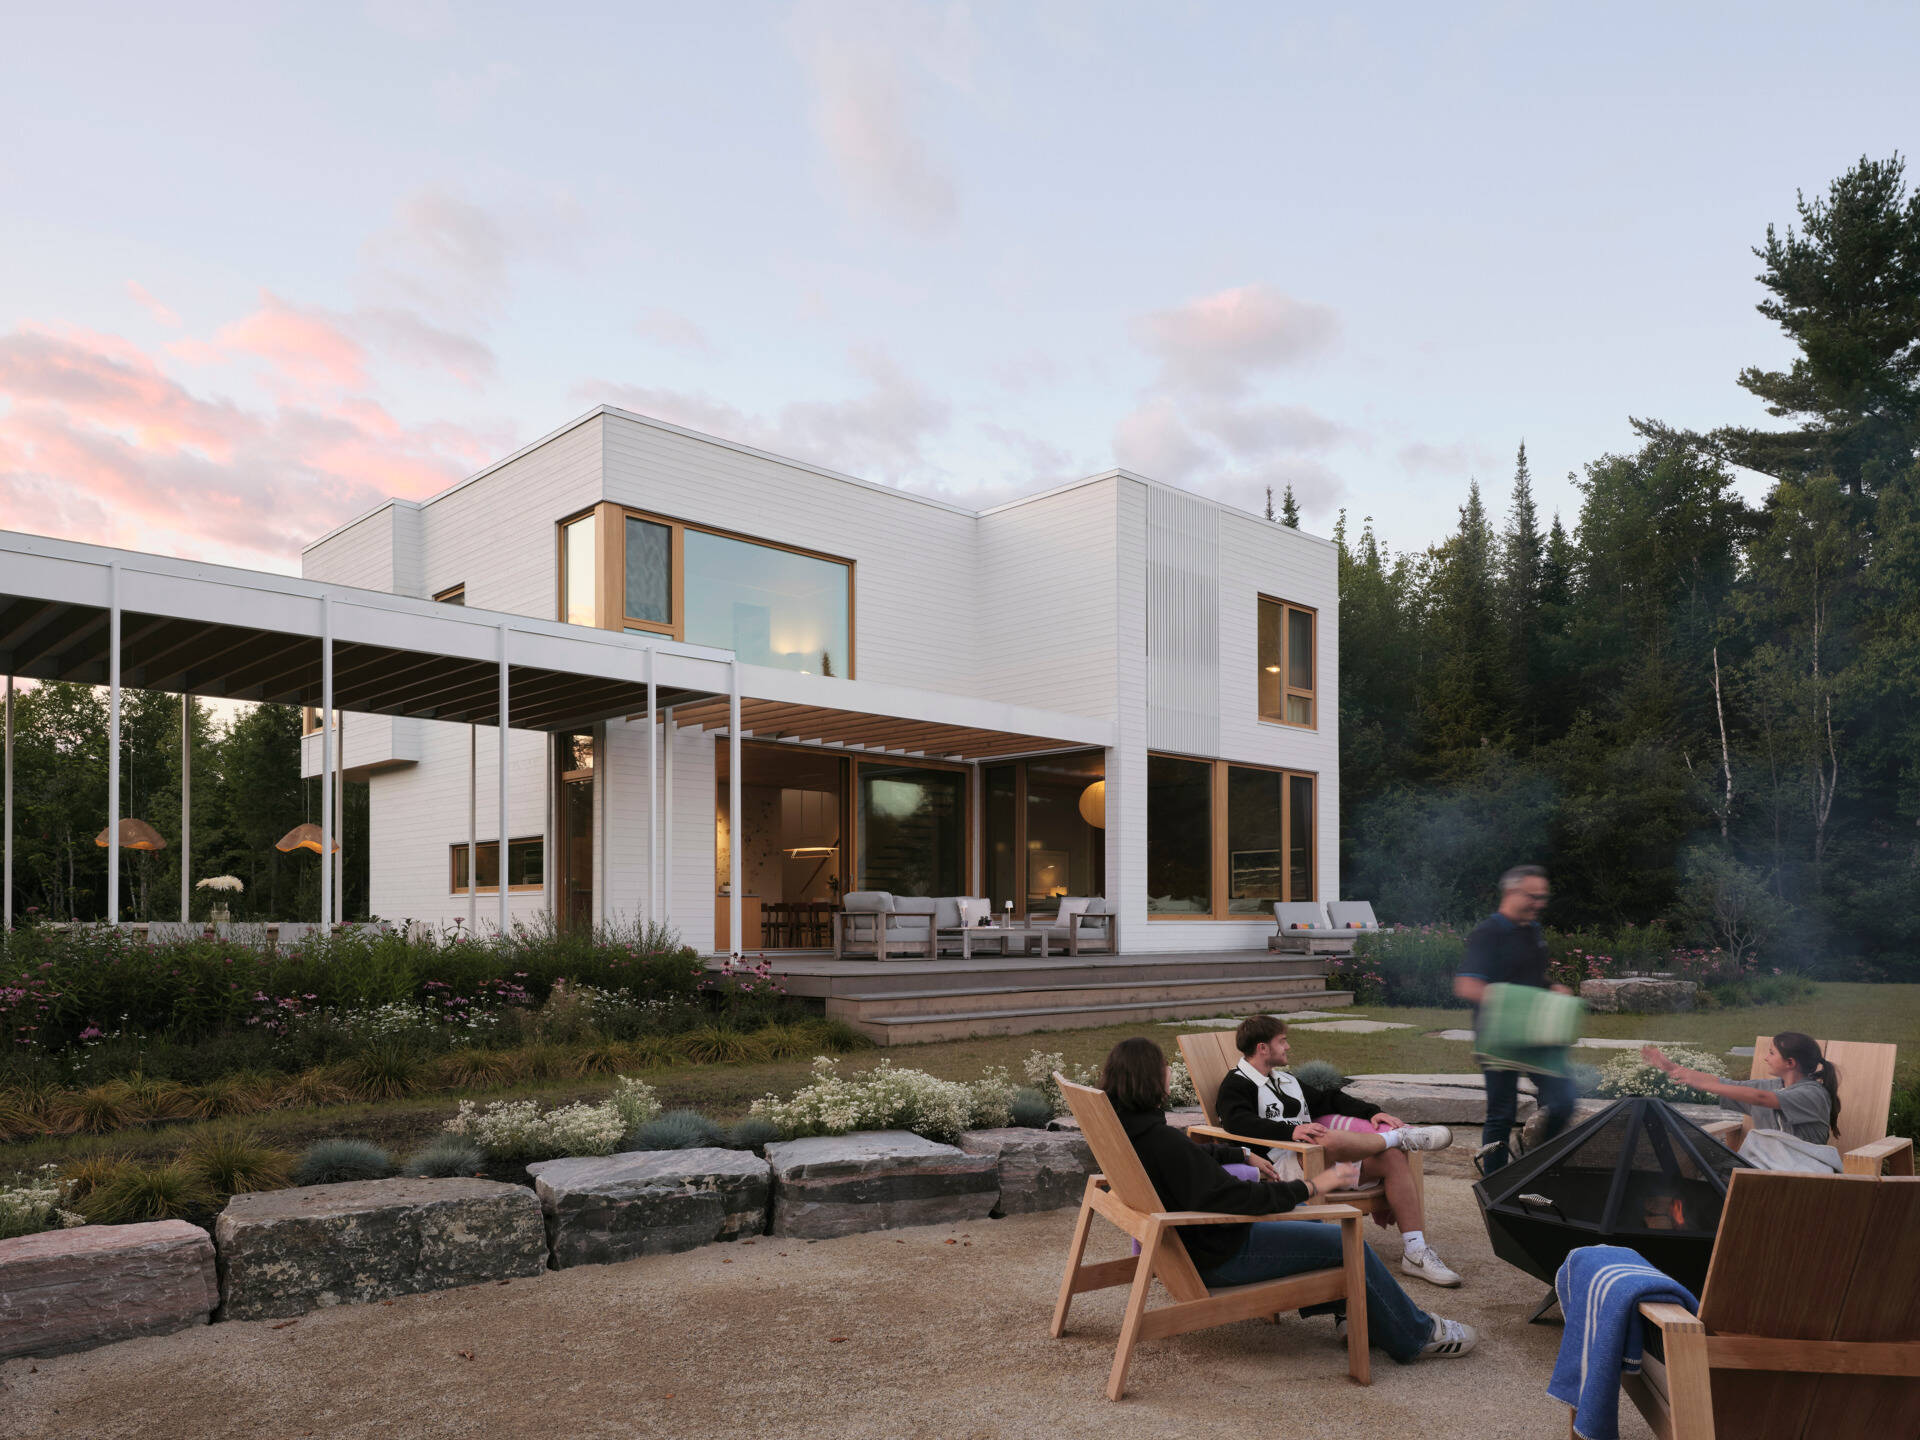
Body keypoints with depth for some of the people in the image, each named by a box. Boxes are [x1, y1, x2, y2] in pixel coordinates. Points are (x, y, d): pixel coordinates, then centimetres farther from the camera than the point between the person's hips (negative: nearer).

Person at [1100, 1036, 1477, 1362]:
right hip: (1220, 1255, -10)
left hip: (1192, 1239, 10)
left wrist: (1242, 1155, 27)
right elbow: (1233, 1198, -32)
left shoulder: (1124, 1127, -1)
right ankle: (1416, 1335, 20)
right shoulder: (1162, 1140, -32)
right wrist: (1309, 1187, -24)